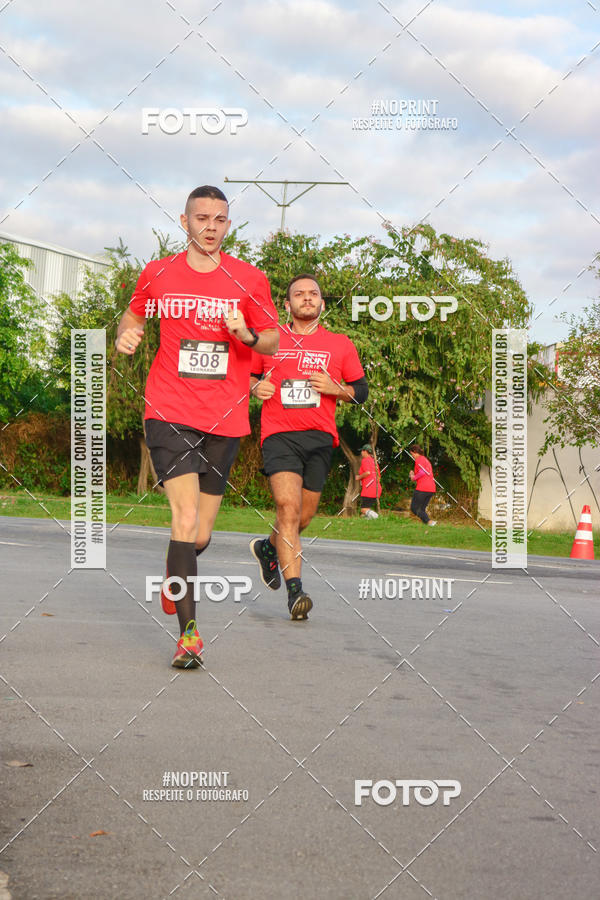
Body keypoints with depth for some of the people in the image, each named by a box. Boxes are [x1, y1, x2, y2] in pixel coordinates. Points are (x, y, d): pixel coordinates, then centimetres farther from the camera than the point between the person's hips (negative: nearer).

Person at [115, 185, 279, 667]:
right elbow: (134, 313, 22)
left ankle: (177, 579, 43)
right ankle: (189, 633, -14)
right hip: (169, 413, -1)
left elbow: (274, 342, 10)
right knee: (186, 519, -18)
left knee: (200, 535, 7)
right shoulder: (157, 274, 4)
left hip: (225, 419, 2)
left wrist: (248, 334, -12)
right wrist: (127, 333, -1)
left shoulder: (249, 280, 2)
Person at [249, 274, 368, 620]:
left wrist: (335, 388, -5)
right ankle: (295, 590, -23)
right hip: (280, 435, -2)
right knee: (288, 507, -20)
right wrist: (256, 388, -1)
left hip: (321, 437, 3)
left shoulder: (341, 345, 11)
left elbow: (361, 391, 15)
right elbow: (248, 376, 23)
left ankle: (268, 548, 41)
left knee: (305, 514, 9)